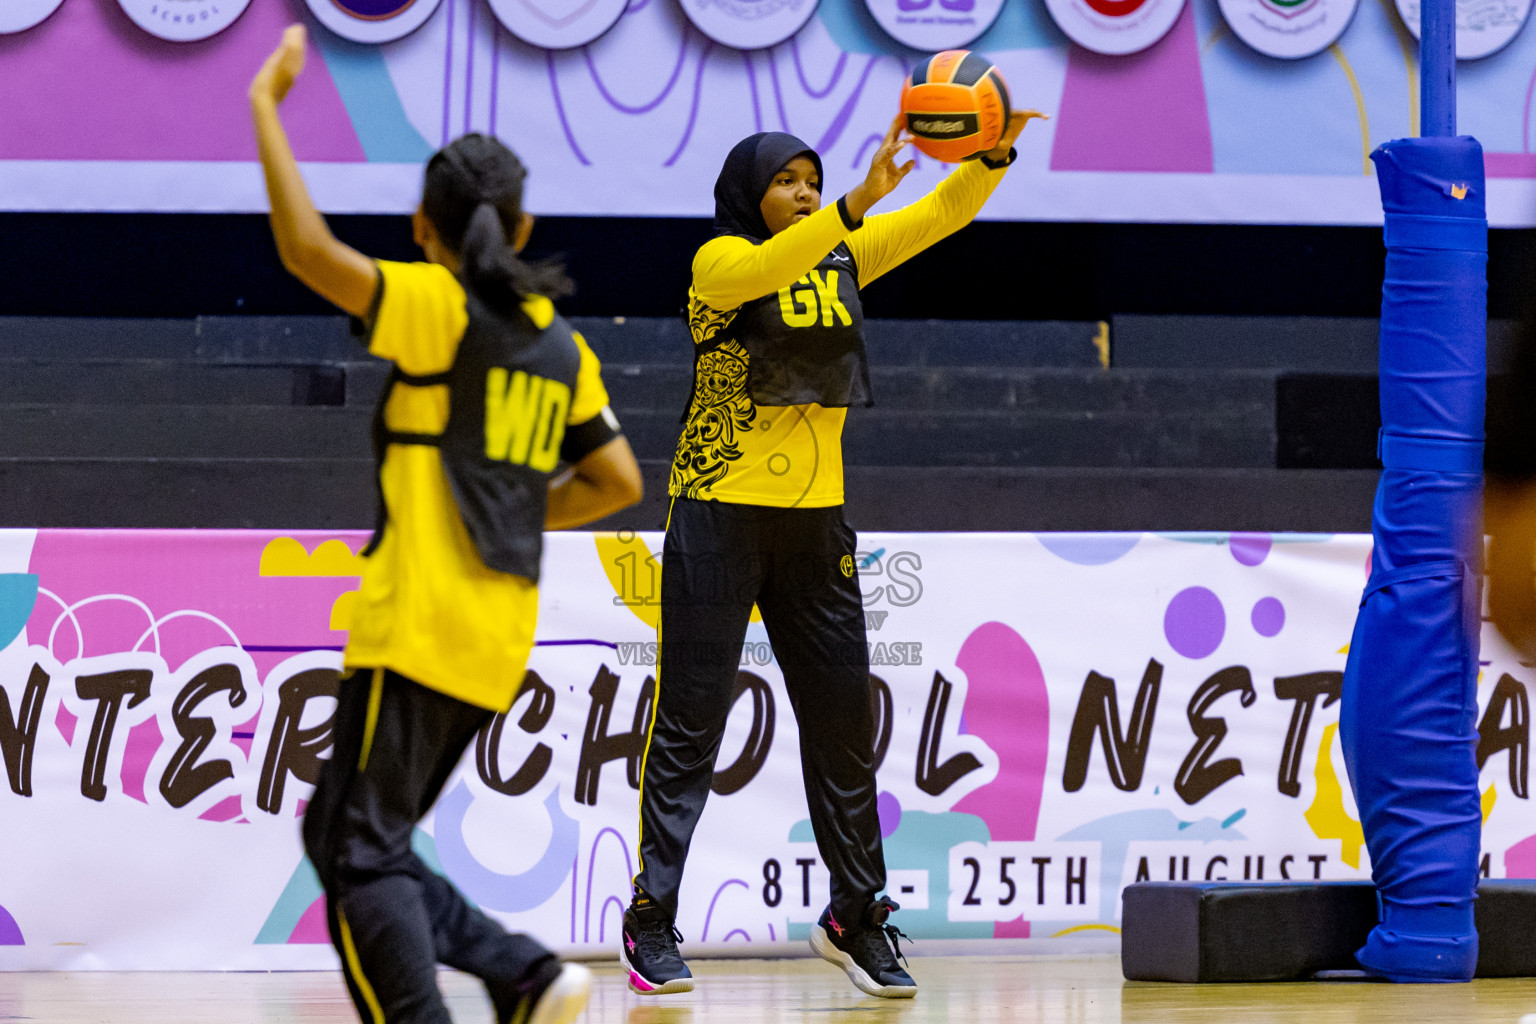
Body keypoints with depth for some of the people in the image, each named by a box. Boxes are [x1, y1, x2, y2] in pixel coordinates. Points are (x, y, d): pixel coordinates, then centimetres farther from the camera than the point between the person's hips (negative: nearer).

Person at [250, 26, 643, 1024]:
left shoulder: (440, 308, -8)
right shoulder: (561, 344, 13)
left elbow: (311, 250, -22)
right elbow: (618, 482, 17)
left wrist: (266, 109, -15)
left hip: (420, 626, -8)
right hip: (499, 637, 8)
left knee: (359, 853, -4)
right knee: (347, 838, 15)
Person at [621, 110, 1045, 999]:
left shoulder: (843, 258, 9)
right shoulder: (721, 260, -7)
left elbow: (941, 216, 2)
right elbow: (766, 267, -30)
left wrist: (993, 159, -18)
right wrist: (859, 204, -42)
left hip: (817, 520, 5)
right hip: (721, 515, -5)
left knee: (843, 716, 6)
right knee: (692, 718, -4)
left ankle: (855, 916, 17)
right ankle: (652, 922, 1)